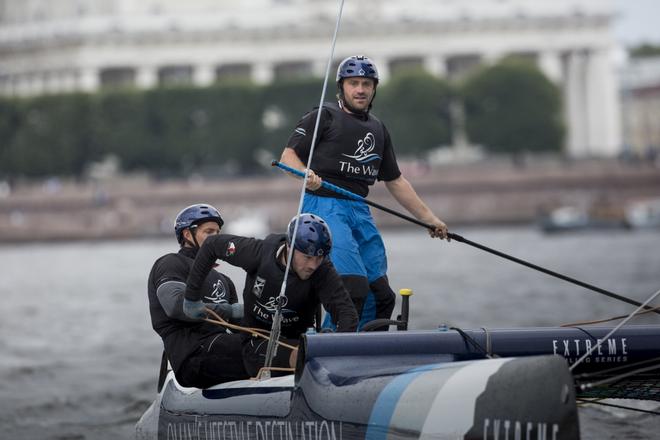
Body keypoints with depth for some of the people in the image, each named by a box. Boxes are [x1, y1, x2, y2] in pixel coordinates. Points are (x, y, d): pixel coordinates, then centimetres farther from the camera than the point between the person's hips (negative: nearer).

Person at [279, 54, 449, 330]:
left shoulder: (377, 129, 22)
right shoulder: (324, 116, 2)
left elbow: (395, 181, 27)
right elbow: (289, 156, -5)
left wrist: (429, 219, 23)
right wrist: (305, 176, -27)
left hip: (360, 212, 8)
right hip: (324, 206, -7)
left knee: (382, 296, 4)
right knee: (354, 287, -21)